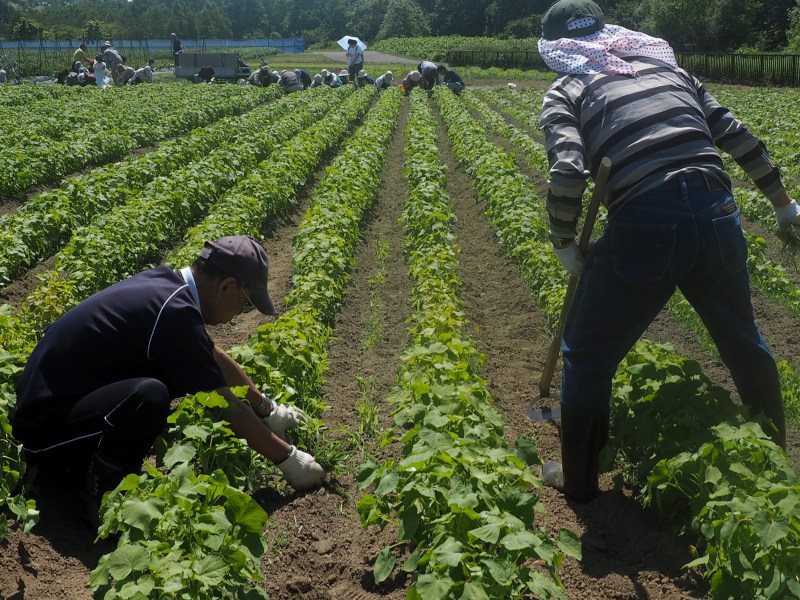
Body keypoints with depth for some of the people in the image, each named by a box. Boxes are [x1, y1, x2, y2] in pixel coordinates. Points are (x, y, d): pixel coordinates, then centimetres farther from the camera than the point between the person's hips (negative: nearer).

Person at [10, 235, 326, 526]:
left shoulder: (164, 282, 1)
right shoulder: (173, 311, -25)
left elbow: (216, 358, 17)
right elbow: (226, 405, -19)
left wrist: (268, 408, 24)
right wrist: (287, 458, -8)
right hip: (44, 428, -10)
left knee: (176, 371, 8)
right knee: (150, 394, -33)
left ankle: (94, 455, 13)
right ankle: (101, 494, -9)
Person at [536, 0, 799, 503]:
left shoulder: (566, 91, 7)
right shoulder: (667, 66, 21)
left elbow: (568, 171, -12)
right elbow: (736, 136, 19)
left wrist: (564, 244, 3)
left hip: (643, 231, -5)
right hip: (718, 218, 5)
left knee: (587, 357, 16)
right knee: (744, 342, 29)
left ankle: (579, 482, 30)